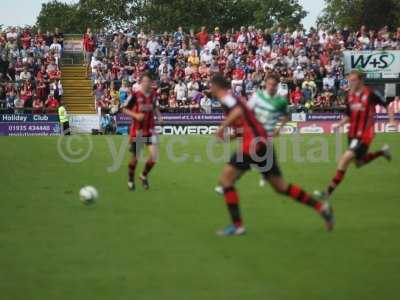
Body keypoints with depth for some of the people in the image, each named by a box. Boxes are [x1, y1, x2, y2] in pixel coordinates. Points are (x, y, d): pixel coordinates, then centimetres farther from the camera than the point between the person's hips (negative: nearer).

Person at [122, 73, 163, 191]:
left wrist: (158, 115, 0)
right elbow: (125, 110, -4)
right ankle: (131, 179, 28)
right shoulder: (135, 95, -10)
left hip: (150, 130, 3)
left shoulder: (154, 95, 3)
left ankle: (144, 175, 13)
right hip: (137, 131, -3)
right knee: (135, 157, 4)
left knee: (154, 154, -11)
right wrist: (136, 115, -19)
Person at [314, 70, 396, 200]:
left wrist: (392, 120, -10)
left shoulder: (371, 94, -13)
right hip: (353, 134, 8)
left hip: (364, 135, -8)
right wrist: (339, 124, 1)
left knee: (345, 159, -18)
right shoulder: (350, 96, 5)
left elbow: (387, 105, 1)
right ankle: (382, 152, 43)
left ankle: (328, 192, -14)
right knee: (359, 162, 19)